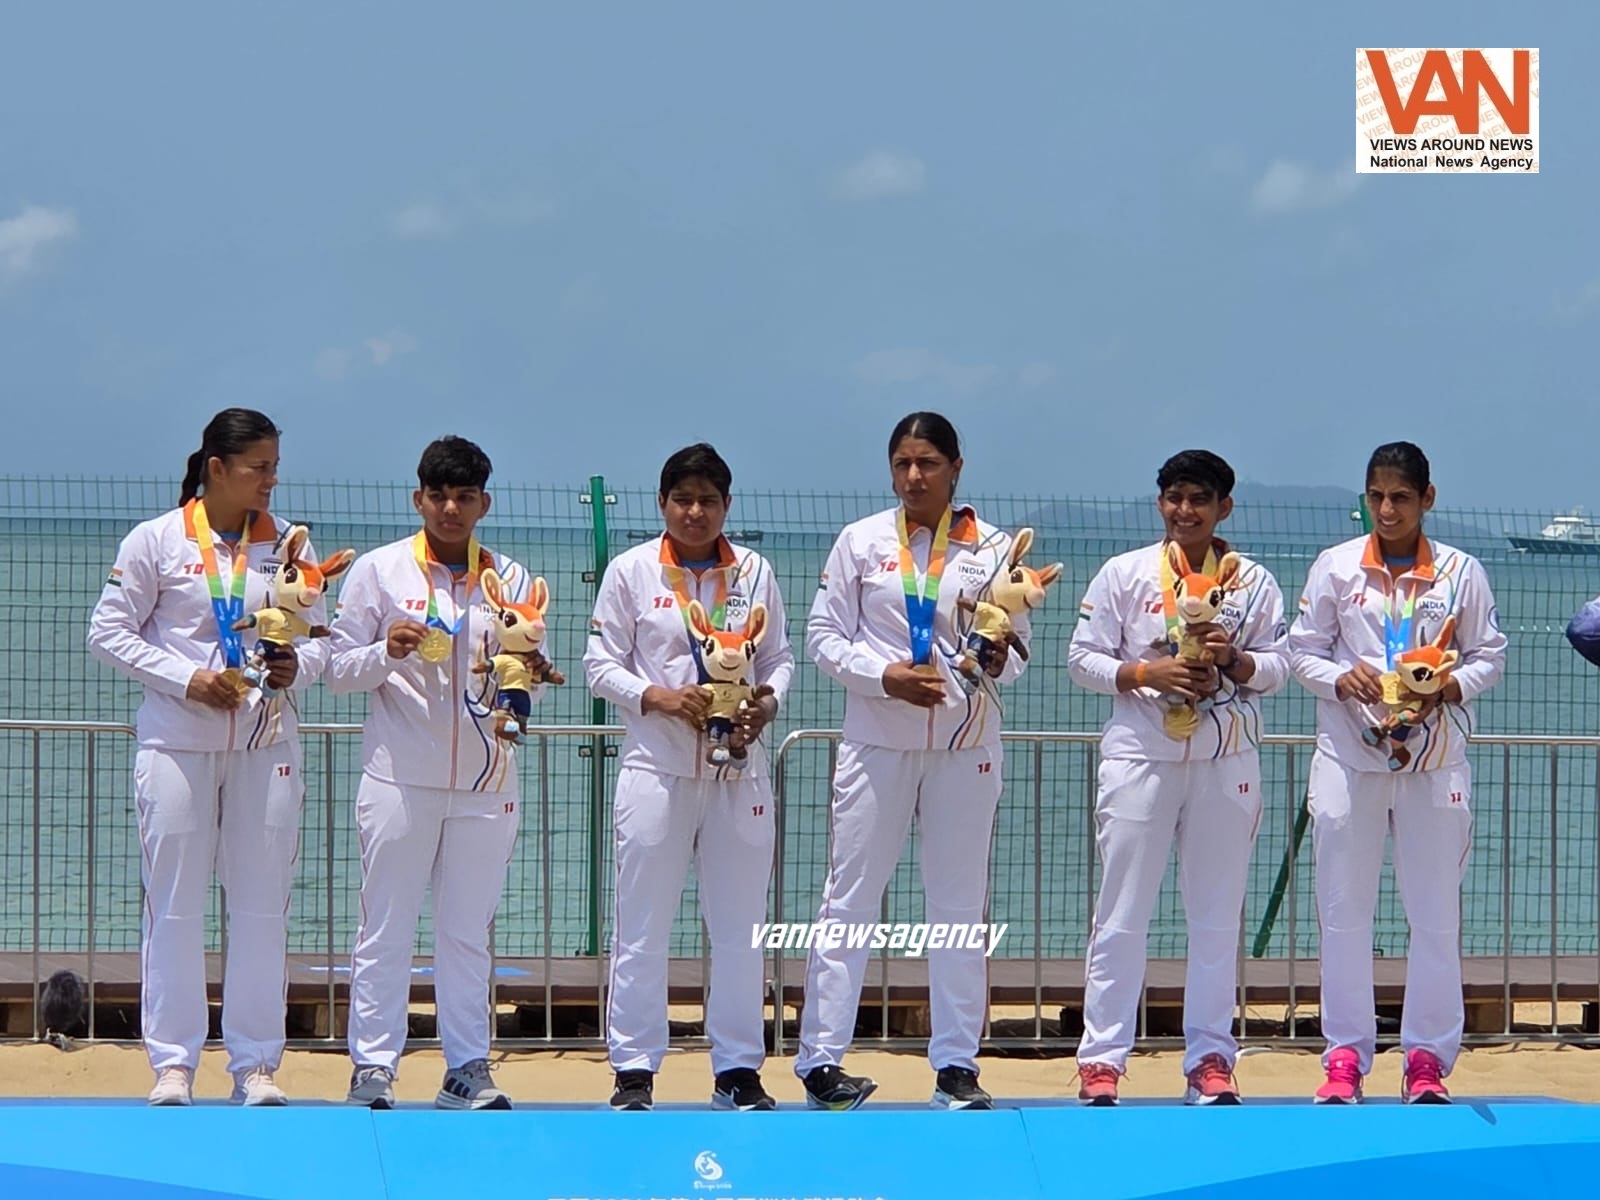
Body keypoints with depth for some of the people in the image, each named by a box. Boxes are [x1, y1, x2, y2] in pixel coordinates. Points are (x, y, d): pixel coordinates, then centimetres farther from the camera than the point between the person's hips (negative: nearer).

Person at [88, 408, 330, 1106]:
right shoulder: (158, 540, -1)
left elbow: (319, 635, 11)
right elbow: (109, 633, -2)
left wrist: (296, 667, -11)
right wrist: (187, 680, -12)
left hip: (265, 741, 3)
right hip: (177, 740, -2)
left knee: (262, 902, 1)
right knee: (174, 901, -1)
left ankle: (256, 1061, 8)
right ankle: (173, 1060, 6)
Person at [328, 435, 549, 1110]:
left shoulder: (511, 580, 10)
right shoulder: (379, 571, 3)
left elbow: (529, 687, 13)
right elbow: (339, 671, 2)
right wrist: (387, 652, -16)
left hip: (486, 782, 2)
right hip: (399, 777, -2)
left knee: (468, 931, 6)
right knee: (386, 929, -2)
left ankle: (468, 1069, 10)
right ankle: (372, 1067, 2)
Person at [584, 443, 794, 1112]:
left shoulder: (755, 573, 8)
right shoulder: (631, 572, 1)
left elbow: (778, 658, 11)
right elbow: (600, 665, 0)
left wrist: (768, 703, -10)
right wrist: (660, 698, -15)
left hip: (739, 770, 2)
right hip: (658, 766, -2)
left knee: (740, 924, 5)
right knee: (642, 925, -2)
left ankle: (738, 1068, 13)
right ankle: (633, 1069, 4)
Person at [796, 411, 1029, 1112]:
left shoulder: (993, 548, 5)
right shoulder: (861, 542, 3)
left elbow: (1019, 642, 5)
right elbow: (823, 637, 1)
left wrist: (999, 661, -18)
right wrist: (885, 675, -14)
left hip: (966, 741, 1)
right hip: (877, 739, -1)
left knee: (960, 903, 5)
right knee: (849, 899, -2)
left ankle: (956, 1063, 10)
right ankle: (820, 1058, 1)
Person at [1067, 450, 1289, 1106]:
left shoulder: (1253, 581, 6)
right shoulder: (1124, 573, 3)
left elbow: (1278, 666, 5)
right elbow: (1083, 658, 1)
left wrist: (1235, 660, -15)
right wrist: (1147, 672, -14)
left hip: (1226, 760, 2)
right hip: (1140, 755, -1)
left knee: (1218, 912, 5)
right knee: (1121, 915, -2)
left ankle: (1210, 1058, 12)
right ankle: (1101, 1058, 1)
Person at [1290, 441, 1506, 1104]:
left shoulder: (1461, 572, 3)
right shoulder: (1335, 567, 4)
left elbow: (1489, 654, 6)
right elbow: (1302, 650, 6)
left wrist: (1449, 687, -13)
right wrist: (1340, 679, -13)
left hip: (1435, 758, 0)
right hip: (1350, 756, 0)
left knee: (1436, 913, 0)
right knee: (1344, 911, 2)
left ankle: (1427, 1056, 7)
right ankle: (1345, 1055, 9)